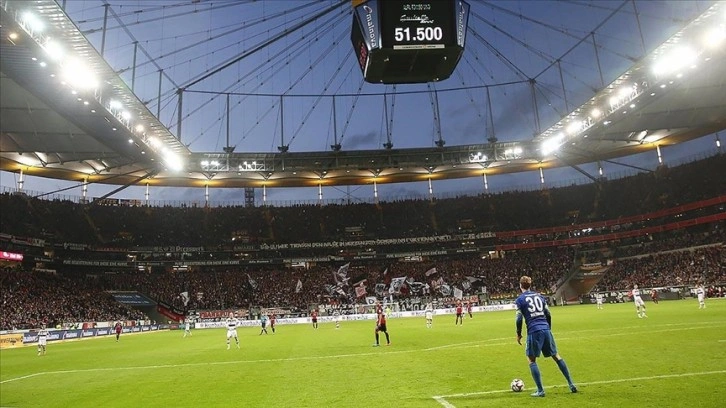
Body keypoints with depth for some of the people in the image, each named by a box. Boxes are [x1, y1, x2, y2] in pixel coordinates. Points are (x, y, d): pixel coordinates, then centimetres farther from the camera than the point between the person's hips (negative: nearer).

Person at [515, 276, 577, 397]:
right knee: (556, 356, 18)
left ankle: (540, 390, 2)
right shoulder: (539, 296, 14)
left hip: (534, 331, -5)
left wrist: (518, 334, 6)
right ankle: (571, 384, 20)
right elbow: (548, 314, 13)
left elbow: (519, 319, -5)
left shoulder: (520, 299, -1)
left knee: (531, 361, 6)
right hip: (546, 329, 5)